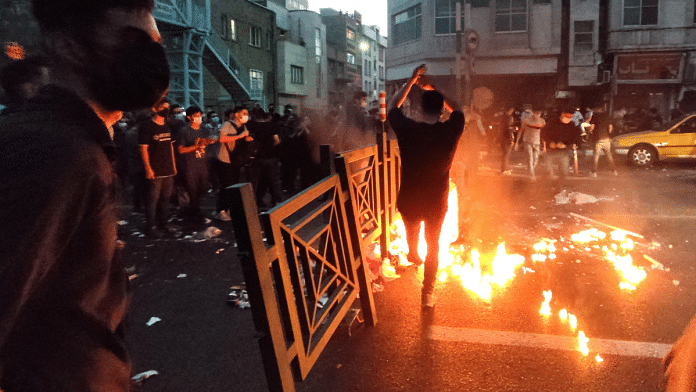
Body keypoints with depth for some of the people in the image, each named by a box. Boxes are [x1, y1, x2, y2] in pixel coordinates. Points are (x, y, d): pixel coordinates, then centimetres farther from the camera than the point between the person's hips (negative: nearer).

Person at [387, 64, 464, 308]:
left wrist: (412, 81, 1)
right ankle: (427, 294, 22)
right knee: (433, 246, 18)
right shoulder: (450, 131, -18)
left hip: (409, 200, 1)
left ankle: (413, 256, 63)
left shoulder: (408, 130, -20)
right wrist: (433, 89, 7)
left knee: (412, 231, 33)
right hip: (437, 201, 0)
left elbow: (393, 107, 1)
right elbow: (456, 110, 6)